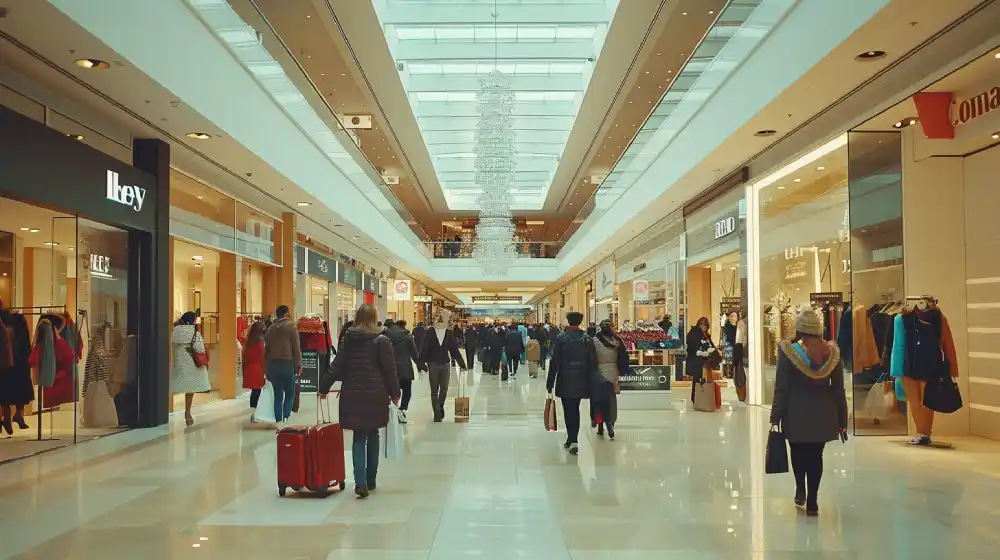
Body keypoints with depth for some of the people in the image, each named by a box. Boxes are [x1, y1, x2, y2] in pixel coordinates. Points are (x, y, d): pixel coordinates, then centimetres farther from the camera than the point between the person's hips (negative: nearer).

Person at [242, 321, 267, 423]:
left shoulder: (248, 342, 8)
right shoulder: (260, 342, -10)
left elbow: (245, 355, 9)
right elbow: (262, 357, -11)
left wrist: (245, 368, 15)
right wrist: (265, 371, -6)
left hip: (249, 368, 6)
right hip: (257, 369, -6)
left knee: (254, 391, 12)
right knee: (257, 391, -2)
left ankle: (252, 414, 16)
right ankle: (253, 415, -3)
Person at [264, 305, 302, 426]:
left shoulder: (270, 329, 11)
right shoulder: (291, 326, -4)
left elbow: (266, 349, 14)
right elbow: (296, 348, -7)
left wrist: (267, 368, 18)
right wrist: (299, 365, -2)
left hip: (272, 365, 5)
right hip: (287, 364, -5)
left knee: (278, 395, 9)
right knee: (290, 394, 4)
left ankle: (278, 421, 8)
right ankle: (286, 417, -10)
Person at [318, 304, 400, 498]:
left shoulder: (348, 339, 4)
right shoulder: (381, 341, -5)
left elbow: (336, 366, 3)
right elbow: (389, 370, -5)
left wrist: (323, 387, 10)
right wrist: (395, 393, 5)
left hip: (352, 395, 2)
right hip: (375, 395, -2)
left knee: (359, 438, 4)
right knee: (373, 436, 12)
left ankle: (361, 482, -12)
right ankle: (370, 481, 19)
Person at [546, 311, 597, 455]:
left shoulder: (561, 338, -9)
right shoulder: (587, 339, 0)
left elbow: (554, 362, -10)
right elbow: (593, 362, 0)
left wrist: (550, 383, -5)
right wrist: (590, 380, 11)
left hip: (565, 381, -3)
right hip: (581, 381, 3)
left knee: (569, 411, 1)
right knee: (575, 410, 17)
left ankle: (572, 440, -11)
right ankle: (572, 439, 23)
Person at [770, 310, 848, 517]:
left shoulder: (789, 351, -10)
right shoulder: (831, 352, -1)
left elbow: (781, 388, -8)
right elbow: (838, 389, 4)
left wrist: (775, 417, -2)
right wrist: (842, 419, 11)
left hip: (796, 413, -2)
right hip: (823, 414, 2)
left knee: (798, 452, 19)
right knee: (816, 455, 10)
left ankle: (801, 490, 19)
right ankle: (812, 501, 10)